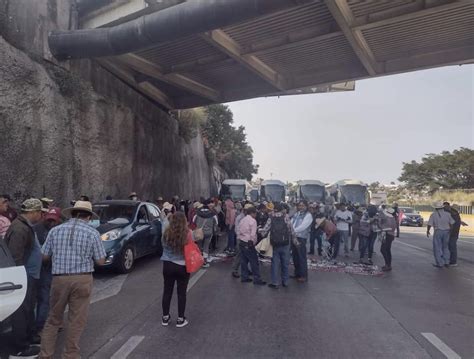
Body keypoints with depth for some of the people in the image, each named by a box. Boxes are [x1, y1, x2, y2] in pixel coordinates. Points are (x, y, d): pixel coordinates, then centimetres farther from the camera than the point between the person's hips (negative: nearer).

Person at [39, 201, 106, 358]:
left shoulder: (55, 230, 3)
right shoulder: (93, 233, -5)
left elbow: (44, 256, 8)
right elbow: (100, 261, -3)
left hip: (59, 278, 3)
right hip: (82, 279, -2)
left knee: (53, 319, 19)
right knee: (77, 320, 9)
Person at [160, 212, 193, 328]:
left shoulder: (167, 233, -6)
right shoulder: (188, 233, -16)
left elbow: (164, 247, 7)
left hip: (168, 265, 3)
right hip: (182, 266, -3)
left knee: (167, 291, 15)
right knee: (181, 293, 10)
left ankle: (165, 317, 27)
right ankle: (180, 319, 19)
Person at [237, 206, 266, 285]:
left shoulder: (242, 220, 11)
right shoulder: (252, 221, -13)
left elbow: (238, 232, 11)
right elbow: (253, 234, -19)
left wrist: (240, 239, 16)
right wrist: (253, 243, -7)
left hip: (241, 242, 8)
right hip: (248, 244, -8)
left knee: (244, 261, 14)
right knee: (254, 262, 0)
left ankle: (244, 277, 21)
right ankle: (257, 279, 4)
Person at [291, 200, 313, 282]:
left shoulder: (308, 215, -6)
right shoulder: (296, 214, 14)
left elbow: (303, 227, -16)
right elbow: (291, 224, 8)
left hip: (301, 238, -6)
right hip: (293, 237, 6)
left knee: (302, 257, -3)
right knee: (295, 256, 13)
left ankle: (304, 276, 6)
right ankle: (297, 273, 26)